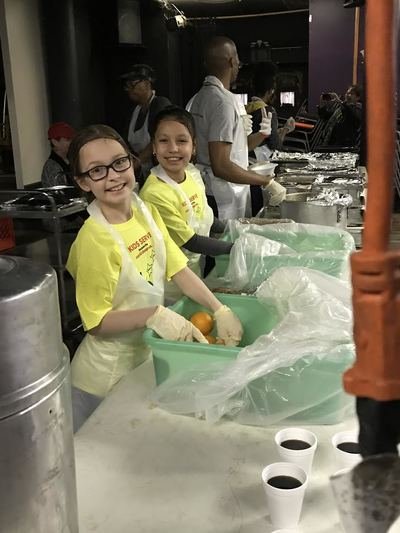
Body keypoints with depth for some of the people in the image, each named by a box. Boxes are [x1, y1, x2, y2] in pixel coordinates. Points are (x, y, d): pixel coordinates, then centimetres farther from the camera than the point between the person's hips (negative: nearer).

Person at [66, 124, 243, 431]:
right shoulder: (95, 239, -25)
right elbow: (96, 322, -20)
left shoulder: (147, 212, -5)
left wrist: (220, 310, -13)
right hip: (107, 376, -6)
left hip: (146, 357, 6)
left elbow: (179, 269, -3)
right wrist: (155, 315, -30)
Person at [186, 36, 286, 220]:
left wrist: (260, 135, 5)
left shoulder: (197, 99, 12)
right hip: (225, 202, -9)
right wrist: (267, 182, -18)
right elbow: (221, 166, -23)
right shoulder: (223, 101, -17)